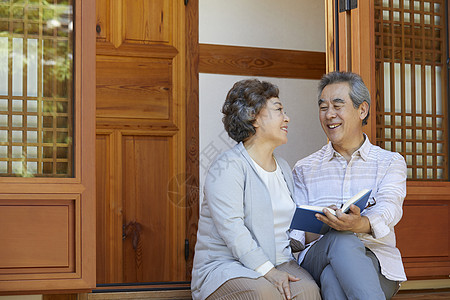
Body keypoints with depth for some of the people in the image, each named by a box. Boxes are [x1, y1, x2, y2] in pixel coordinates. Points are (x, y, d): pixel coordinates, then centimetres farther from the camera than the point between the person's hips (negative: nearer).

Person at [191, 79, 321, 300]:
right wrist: (267, 271, -25)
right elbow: (232, 228, -18)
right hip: (225, 264, -6)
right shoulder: (228, 166, -7)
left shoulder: (283, 168, 20)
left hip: (278, 263, 6)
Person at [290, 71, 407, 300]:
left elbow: (389, 208, -8)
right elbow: (296, 228, 9)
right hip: (316, 261, 1)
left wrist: (360, 224, -34)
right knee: (341, 241, -37)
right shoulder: (304, 169, 21)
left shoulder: (391, 162, 15)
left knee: (333, 277, -38)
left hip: (377, 266, 0)